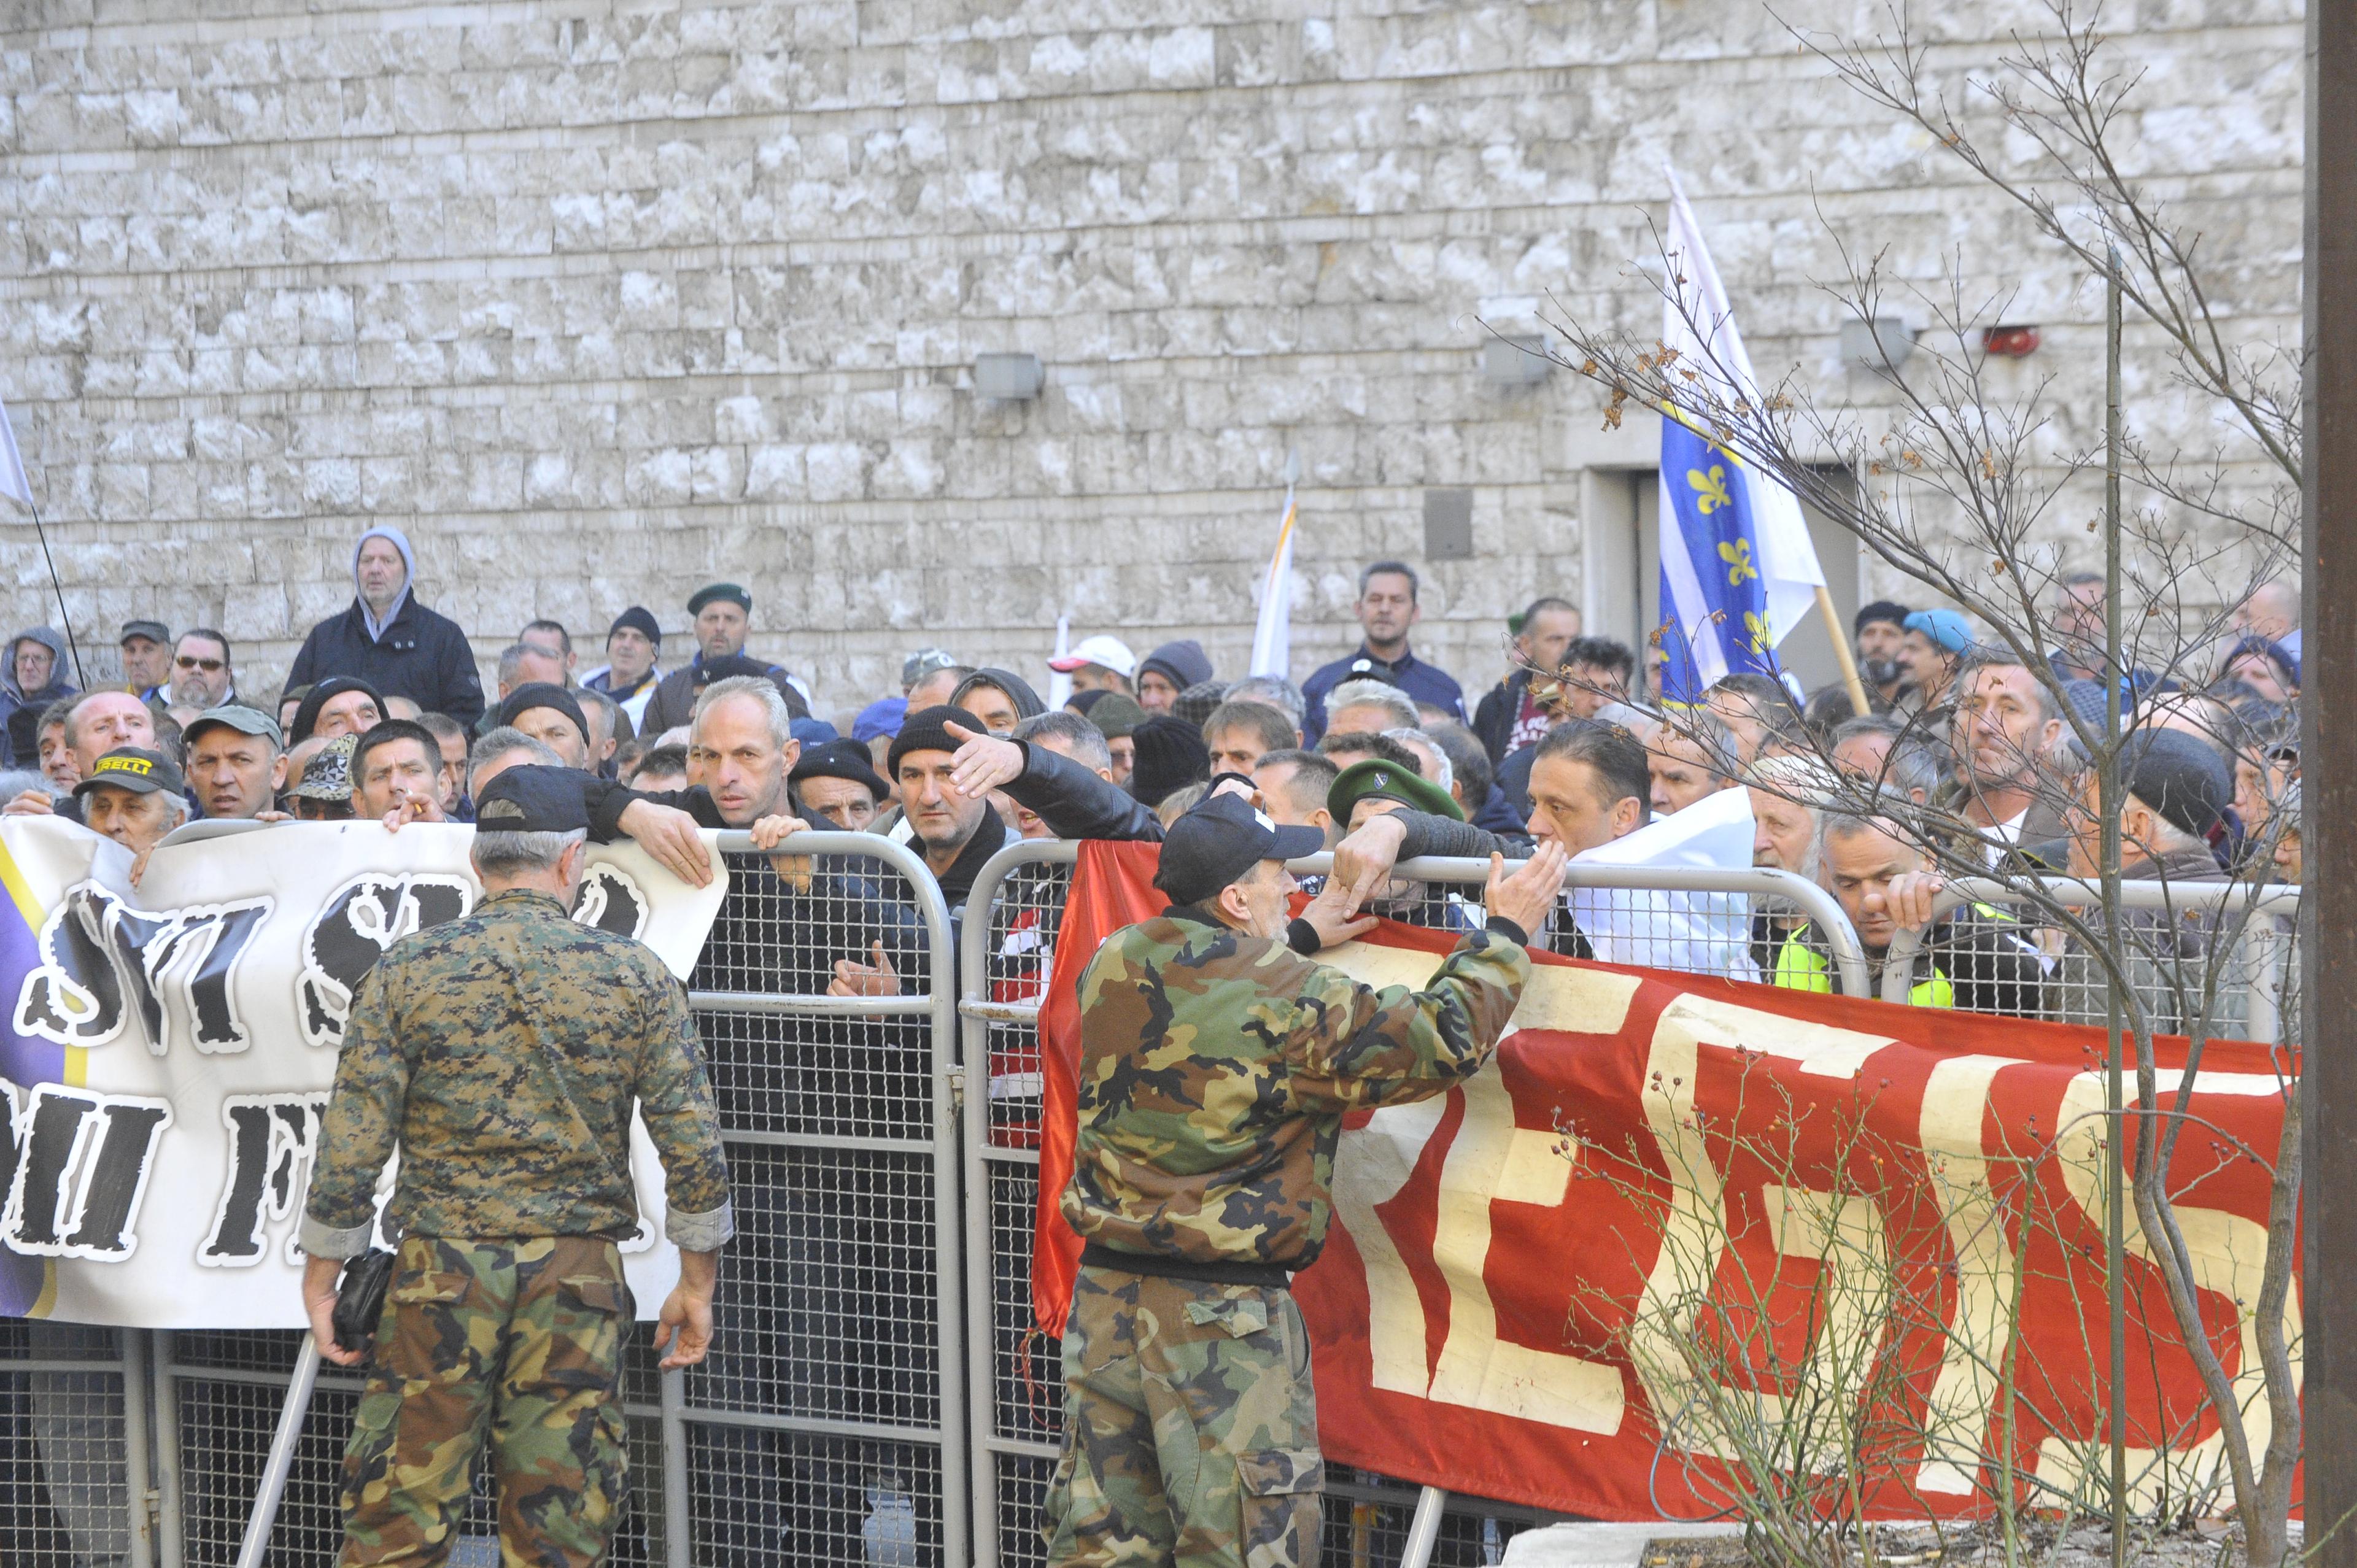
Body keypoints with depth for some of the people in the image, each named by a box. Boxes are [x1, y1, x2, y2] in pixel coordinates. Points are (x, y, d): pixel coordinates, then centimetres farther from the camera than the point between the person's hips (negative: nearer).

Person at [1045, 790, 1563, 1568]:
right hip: (1225, 1316, -7)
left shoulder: (1114, 966, 3)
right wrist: (1506, 933, 5)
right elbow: (1442, 1042, -7)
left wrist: (1299, 939, 32)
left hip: (1106, 1294, 7)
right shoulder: (1296, 1003, -16)